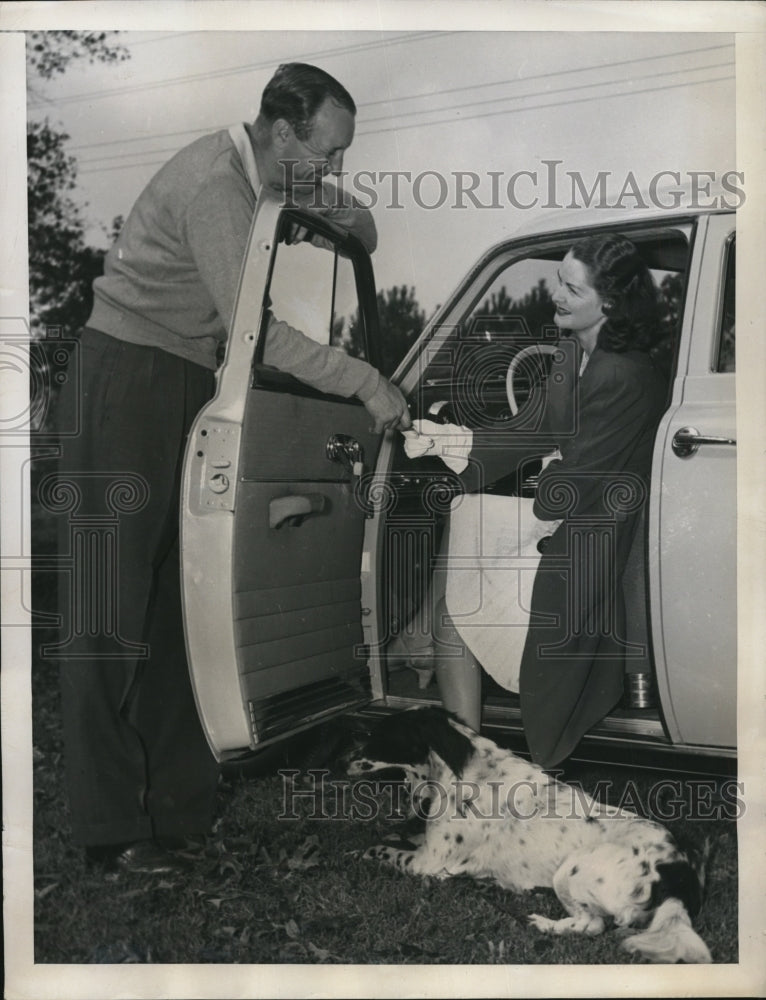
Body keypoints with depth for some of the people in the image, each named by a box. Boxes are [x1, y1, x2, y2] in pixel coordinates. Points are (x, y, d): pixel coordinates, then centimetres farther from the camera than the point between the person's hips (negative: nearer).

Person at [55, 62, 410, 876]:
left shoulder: (276, 177, 10)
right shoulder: (213, 185, -19)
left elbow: (363, 231, 22)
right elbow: (257, 329, -25)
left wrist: (333, 209, 1)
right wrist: (366, 384, -20)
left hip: (185, 383, 9)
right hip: (124, 378, -9)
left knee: (183, 599, 8)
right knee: (112, 612, -5)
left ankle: (180, 803, 17)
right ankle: (110, 829, 3)